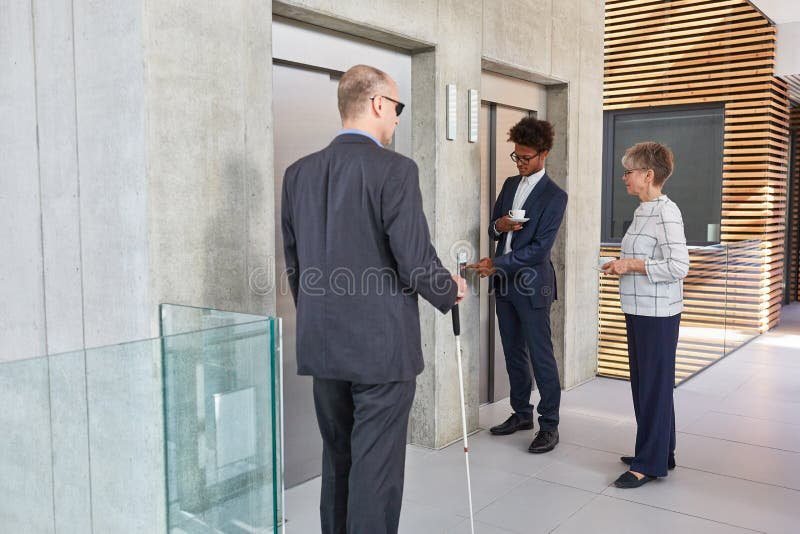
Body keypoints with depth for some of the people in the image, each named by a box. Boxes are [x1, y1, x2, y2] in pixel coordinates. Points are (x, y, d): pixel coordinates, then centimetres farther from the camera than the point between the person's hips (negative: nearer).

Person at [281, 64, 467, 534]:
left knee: (337, 461, 19)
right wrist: (451, 291, 4)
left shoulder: (300, 172, 6)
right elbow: (415, 260, -16)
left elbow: (294, 263, 10)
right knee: (376, 467, 4)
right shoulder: (395, 169, -13)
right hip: (382, 344, -6)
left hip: (321, 345, 6)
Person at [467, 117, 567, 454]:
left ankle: (549, 426, 10)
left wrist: (495, 264, -20)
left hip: (531, 284, -7)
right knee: (514, 353, 14)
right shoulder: (510, 184, 12)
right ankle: (522, 414, 28)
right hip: (504, 282, 7)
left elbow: (539, 248, -16)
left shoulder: (554, 196, -10)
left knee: (541, 356, -1)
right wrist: (499, 225, -7)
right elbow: (493, 229, 17)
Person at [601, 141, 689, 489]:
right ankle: (658, 452, 30)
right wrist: (622, 265, 7)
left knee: (654, 385, 0)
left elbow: (678, 266, -22)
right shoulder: (643, 211, 12)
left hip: (658, 315, -9)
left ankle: (650, 463, 10)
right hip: (639, 312, 10)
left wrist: (632, 265, -18)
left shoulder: (666, 213, -16)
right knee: (643, 383, 16)